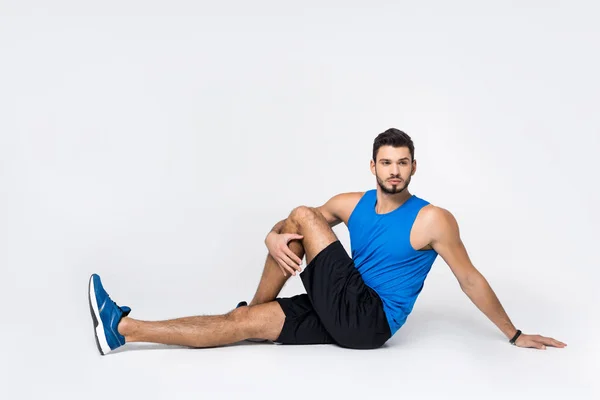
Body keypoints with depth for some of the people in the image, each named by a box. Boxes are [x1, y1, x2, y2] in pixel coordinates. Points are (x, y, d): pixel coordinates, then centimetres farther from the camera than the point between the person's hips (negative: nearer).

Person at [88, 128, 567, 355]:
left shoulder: (433, 220, -10)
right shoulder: (353, 203, 7)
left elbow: (471, 280, -2)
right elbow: (283, 226, 11)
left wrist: (514, 335, 3)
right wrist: (273, 238, -14)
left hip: (370, 320, -6)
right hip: (343, 315, 6)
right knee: (246, 321, -10)